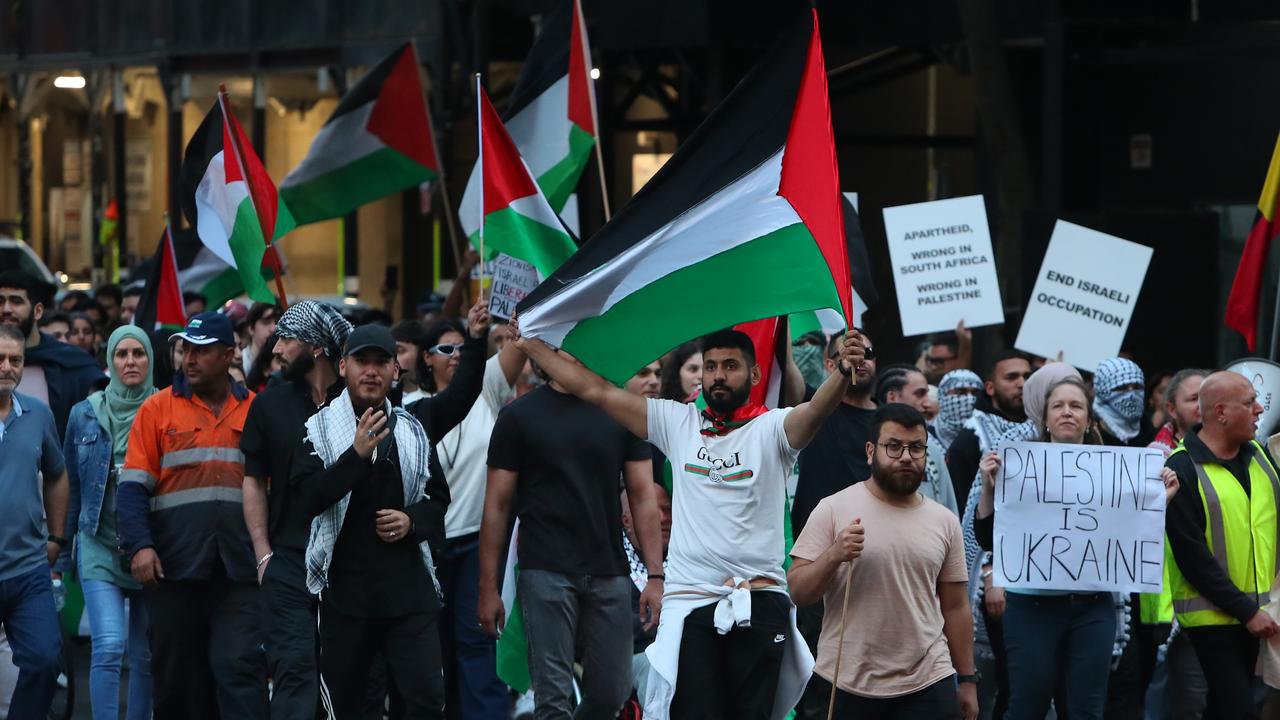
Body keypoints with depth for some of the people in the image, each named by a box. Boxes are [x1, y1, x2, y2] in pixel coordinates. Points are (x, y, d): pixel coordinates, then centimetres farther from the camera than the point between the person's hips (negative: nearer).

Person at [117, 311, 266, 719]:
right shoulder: (158, 409, 4)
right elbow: (133, 487, -1)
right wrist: (140, 546, -14)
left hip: (239, 567, 0)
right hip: (174, 565, 0)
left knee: (240, 666, -9)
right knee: (177, 672, 8)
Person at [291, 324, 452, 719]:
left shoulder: (412, 430, 11)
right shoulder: (319, 429, -1)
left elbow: (438, 498, 18)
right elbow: (308, 496, -14)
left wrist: (413, 521, -4)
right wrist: (358, 454, -24)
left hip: (408, 586, 2)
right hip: (344, 586, -2)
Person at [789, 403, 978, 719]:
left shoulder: (945, 521, 9)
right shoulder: (833, 510, -1)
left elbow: (955, 607, 13)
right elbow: (798, 592, -4)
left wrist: (967, 679, 10)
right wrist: (834, 556, -21)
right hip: (846, 686, -2)